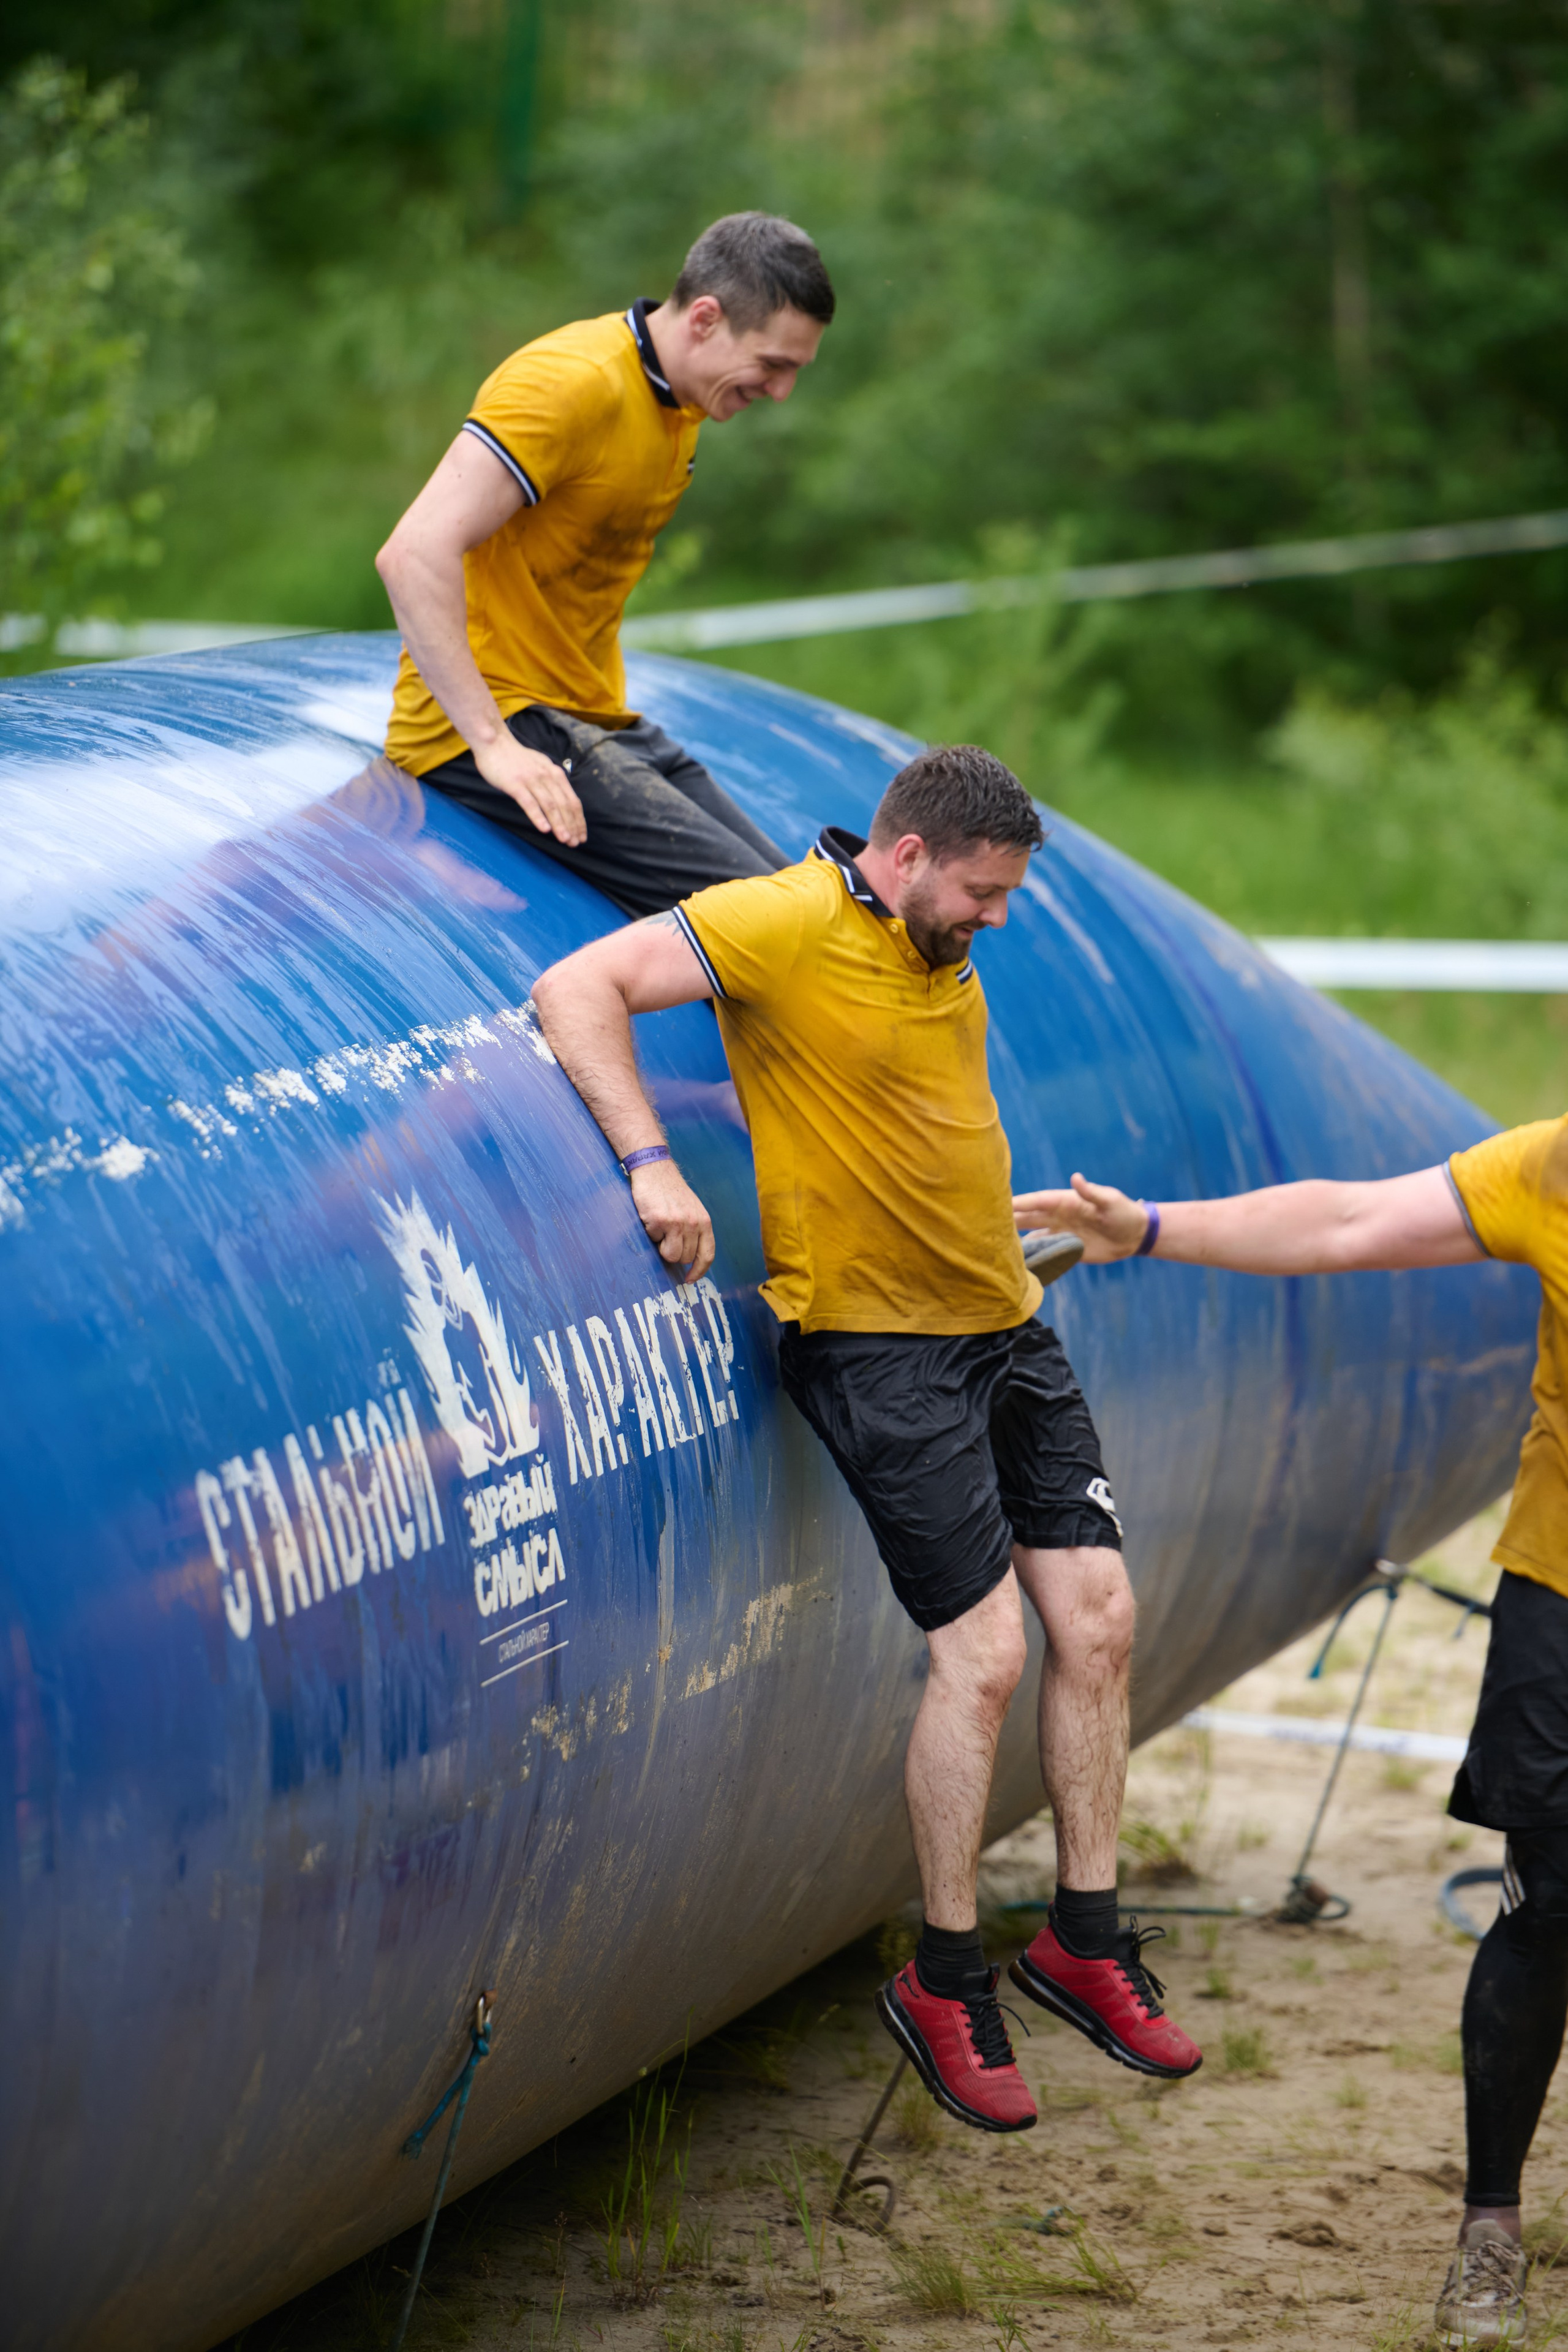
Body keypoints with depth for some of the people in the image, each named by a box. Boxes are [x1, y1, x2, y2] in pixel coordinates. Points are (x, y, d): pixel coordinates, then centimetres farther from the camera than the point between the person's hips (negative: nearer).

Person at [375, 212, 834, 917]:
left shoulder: (682, 399, 13)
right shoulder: (574, 384, -17)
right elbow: (415, 555, -26)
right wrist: (494, 743, -28)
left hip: (595, 724, 10)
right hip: (493, 725, -10)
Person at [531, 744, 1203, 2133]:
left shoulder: (947, 951, 9)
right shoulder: (786, 925, -15)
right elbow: (575, 991, -22)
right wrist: (652, 1163, -30)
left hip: (1004, 1324, 8)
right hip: (874, 1340, -8)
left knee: (1098, 1620, 5)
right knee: (984, 1651, -10)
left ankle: (1085, 1936, 19)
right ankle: (946, 1984, 5)